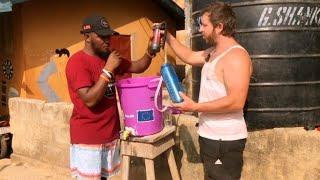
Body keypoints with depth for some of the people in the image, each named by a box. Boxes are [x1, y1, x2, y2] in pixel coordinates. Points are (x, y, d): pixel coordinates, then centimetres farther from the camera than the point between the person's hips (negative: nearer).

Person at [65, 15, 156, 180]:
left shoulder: (109, 57, 7)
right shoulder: (77, 62, -16)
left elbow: (137, 67, 11)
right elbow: (90, 100, -24)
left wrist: (150, 52, -7)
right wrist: (108, 70, -23)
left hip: (110, 134, 7)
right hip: (87, 138, -7)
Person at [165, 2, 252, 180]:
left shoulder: (236, 56, -21)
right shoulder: (214, 52, 10)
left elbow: (236, 102, -29)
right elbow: (189, 56, 25)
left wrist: (194, 107, -24)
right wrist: (168, 37, 17)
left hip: (225, 139, -10)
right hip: (211, 135, 10)